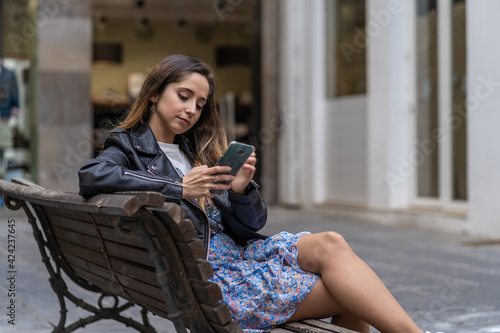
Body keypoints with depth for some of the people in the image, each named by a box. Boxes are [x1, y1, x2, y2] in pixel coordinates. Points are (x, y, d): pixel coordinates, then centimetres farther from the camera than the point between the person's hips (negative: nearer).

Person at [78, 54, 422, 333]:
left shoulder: (197, 151, 21)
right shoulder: (129, 147, 4)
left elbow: (249, 227, 14)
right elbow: (91, 176, -23)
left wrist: (242, 189, -9)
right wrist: (178, 188, -20)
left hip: (236, 252, 6)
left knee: (329, 244, -22)